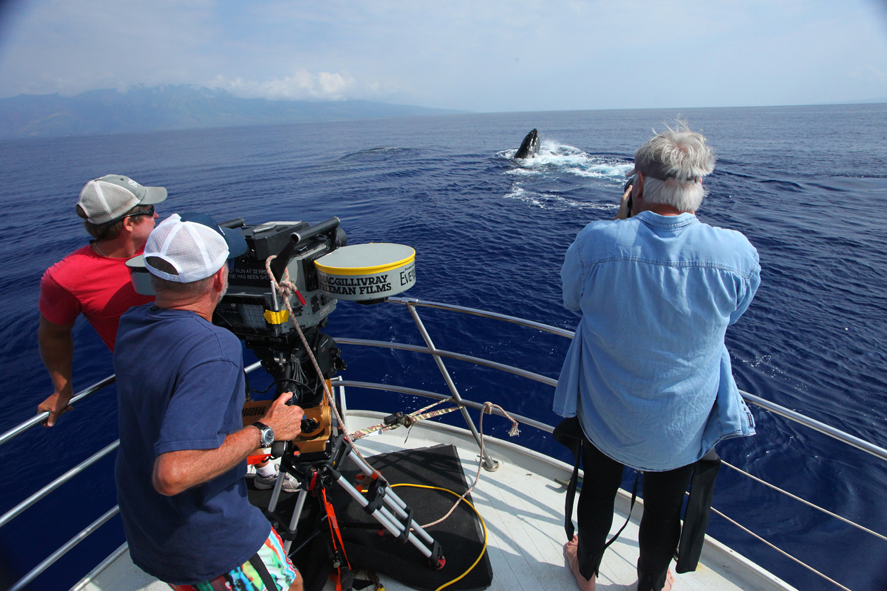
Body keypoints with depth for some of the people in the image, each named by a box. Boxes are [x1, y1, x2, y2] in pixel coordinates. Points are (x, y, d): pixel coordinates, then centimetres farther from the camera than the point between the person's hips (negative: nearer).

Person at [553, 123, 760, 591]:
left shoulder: (596, 241, -26)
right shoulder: (738, 254, -22)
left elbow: (573, 301, -5)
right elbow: (731, 315, 0)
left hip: (605, 415, 0)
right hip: (684, 426, 1)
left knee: (597, 494, 27)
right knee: (664, 509, 27)